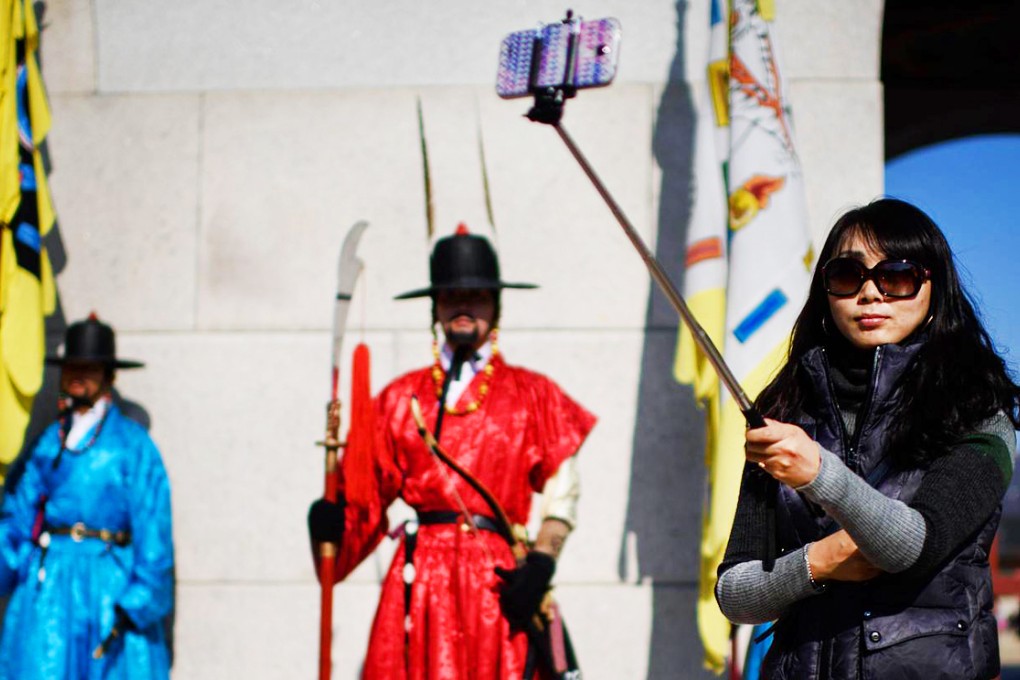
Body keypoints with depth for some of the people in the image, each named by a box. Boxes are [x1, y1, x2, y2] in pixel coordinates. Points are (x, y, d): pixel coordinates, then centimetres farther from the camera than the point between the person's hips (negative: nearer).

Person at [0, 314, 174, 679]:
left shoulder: (133, 445, -1)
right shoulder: (48, 443, 14)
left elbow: (153, 538, -5)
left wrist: (132, 608, -10)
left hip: (105, 587, -4)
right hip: (46, 586, 4)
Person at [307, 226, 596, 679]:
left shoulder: (532, 395, 12)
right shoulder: (400, 397, 17)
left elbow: (562, 494, 4)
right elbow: (369, 494, 12)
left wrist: (540, 565, -9)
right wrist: (332, 520, -8)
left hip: (497, 578, -1)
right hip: (420, 578, 1)